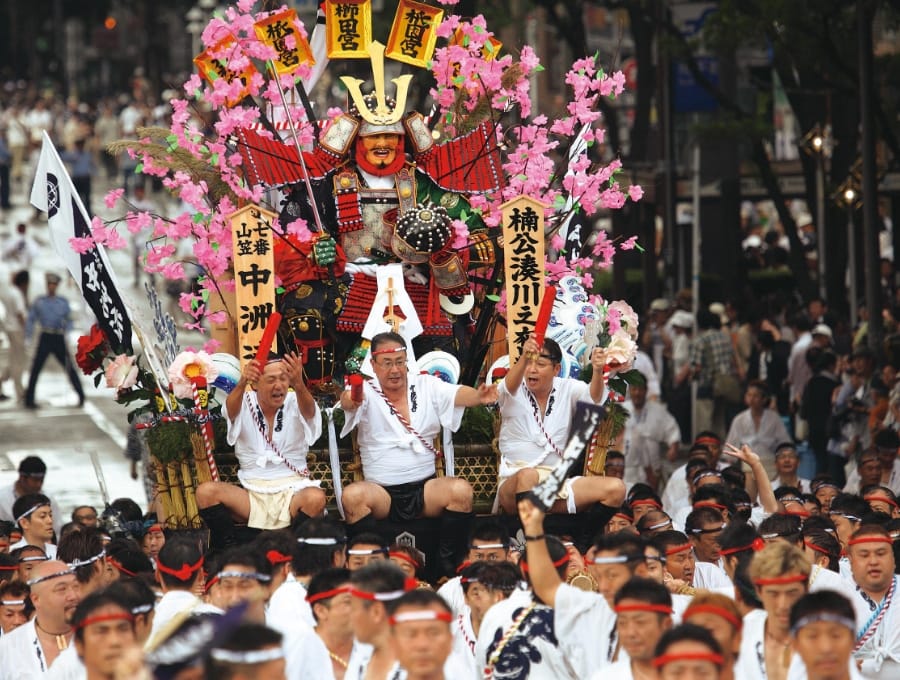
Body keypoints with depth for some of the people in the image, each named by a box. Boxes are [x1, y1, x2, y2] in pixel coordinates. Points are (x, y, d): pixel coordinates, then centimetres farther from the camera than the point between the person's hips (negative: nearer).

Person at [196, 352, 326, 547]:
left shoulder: (294, 403, 1)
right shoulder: (245, 404, 3)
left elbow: (308, 412, -23)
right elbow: (231, 410, -21)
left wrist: (299, 385, -47)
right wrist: (241, 384, -45)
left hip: (292, 492, -1)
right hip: (253, 493, 1)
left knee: (315, 498, -35)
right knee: (206, 491, -23)